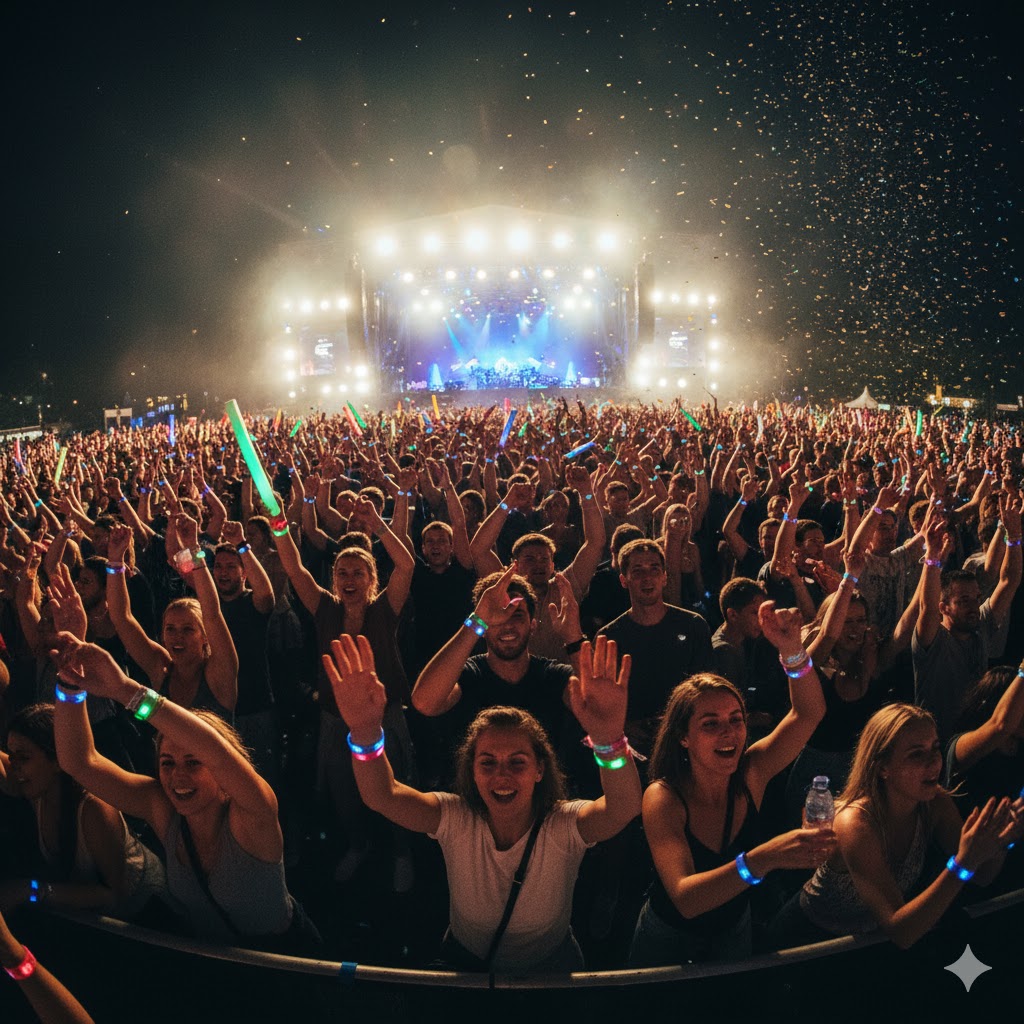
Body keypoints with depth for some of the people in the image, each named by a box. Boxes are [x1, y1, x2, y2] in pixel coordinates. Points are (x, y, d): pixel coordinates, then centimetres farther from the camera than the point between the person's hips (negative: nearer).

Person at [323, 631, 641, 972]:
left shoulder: (564, 826, -21)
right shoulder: (455, 819, -16)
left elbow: (624, 809, -41)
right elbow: (381, 796, -31)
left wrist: (609, 740, -62)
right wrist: (365, 731, -52)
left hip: (552, 964, 0)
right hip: (466, 961, 0)